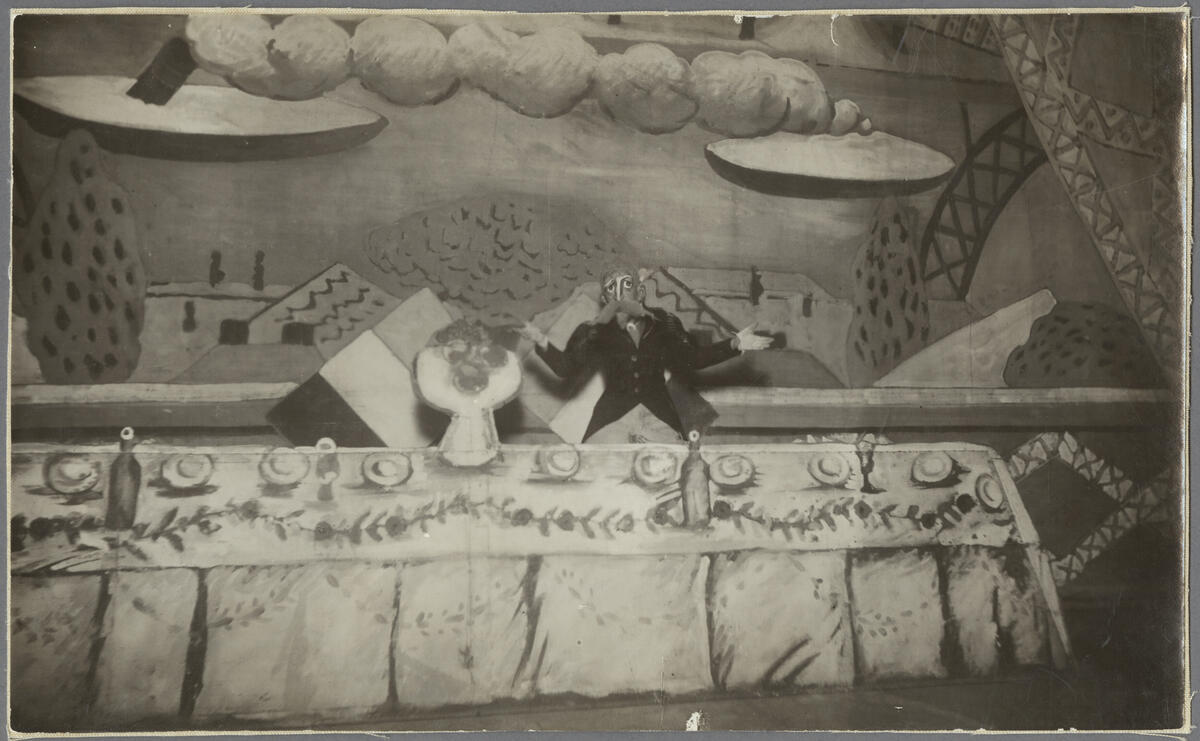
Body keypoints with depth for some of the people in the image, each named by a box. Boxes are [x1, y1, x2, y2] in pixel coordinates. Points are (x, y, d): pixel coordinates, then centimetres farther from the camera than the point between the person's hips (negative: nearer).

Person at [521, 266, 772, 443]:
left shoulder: (664, 323, 1)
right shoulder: (596, 332, -2)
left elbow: (695, 357, 7)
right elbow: (566, 368, -5)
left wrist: (735, 344, 0)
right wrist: (542, 343, -20)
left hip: (661, 412, 0)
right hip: (614, 414, 0)